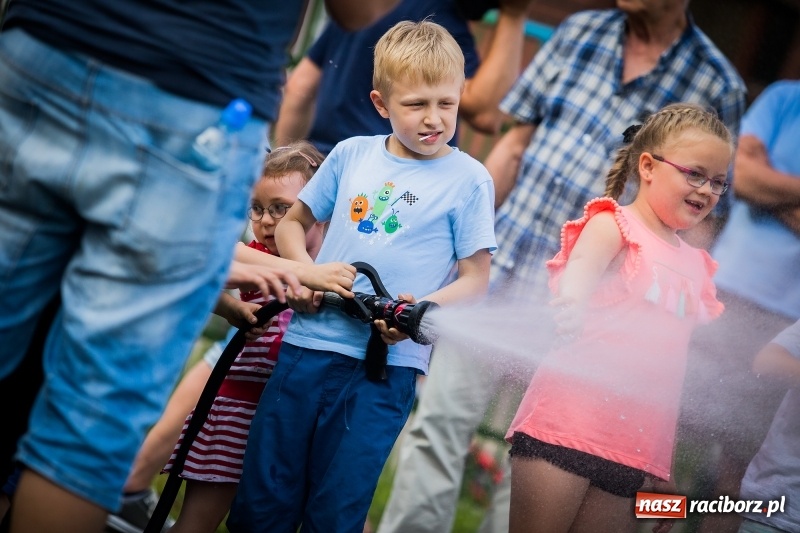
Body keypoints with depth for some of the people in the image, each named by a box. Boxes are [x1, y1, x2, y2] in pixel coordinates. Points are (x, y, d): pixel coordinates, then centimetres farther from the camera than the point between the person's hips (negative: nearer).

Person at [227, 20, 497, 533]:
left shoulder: (468, 178, -2)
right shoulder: (351, 154, 7)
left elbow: (474, 279, -1)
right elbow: (292, 222, 19)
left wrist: (421, 308, -20)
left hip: (385, 363, -3)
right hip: (308, 342, 3)